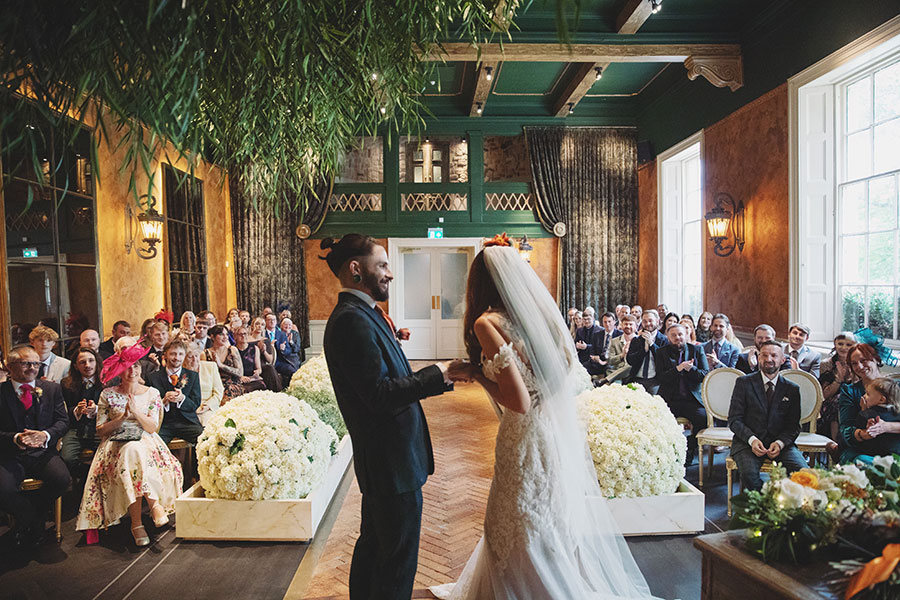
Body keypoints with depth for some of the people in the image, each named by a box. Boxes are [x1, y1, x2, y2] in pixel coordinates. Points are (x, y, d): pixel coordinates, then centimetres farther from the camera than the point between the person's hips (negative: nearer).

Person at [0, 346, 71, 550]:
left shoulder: (52, 389, 9)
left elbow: (63, 421, 6)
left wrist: (45, 435, -14)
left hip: (43, 452, 1)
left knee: (62, 479, -26)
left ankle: (27, 523, 4)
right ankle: (33, 520, 4)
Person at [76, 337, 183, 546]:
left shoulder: (152, 394, 10)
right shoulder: (108, 395, 9)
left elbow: (152, 428, 1)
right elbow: (100, 430, 4)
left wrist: (136, 411, -13)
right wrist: (122, 417, -11)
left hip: (147, 444, 1)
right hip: (116, 445, 0)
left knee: (136, 452, -35)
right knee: (133, 451, -35)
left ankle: (136, 522, -33)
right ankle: (154, 503, -31)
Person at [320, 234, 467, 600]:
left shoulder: (361, 315, 11)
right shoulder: (352, 320, -21)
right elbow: (379, 394, -25)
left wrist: (439, 376, 9)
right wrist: (437, 375, -21)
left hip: (379, 459, 11)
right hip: (392, 461, -10)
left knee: (374, 545, 24)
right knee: (398, 560, 4)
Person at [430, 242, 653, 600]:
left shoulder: (487, 323, -20)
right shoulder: (541, 310, 0)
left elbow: (519, 402, -25)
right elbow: (569, 362, 11)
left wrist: (479, 376, -10)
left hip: (527, 437, -7)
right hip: (562, 432, 7)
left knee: (519, 531, 14)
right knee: (559, 518, 26)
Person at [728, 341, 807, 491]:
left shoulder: (792, 389, 11)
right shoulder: (744, 383, 5)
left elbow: (794, 425, 9)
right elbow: (734, 419, 1)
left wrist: (780, 443, -12)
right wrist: (751, 439, -17)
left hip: (781, 443, 2)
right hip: (747, 442, -2)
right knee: (749, 473, -31)